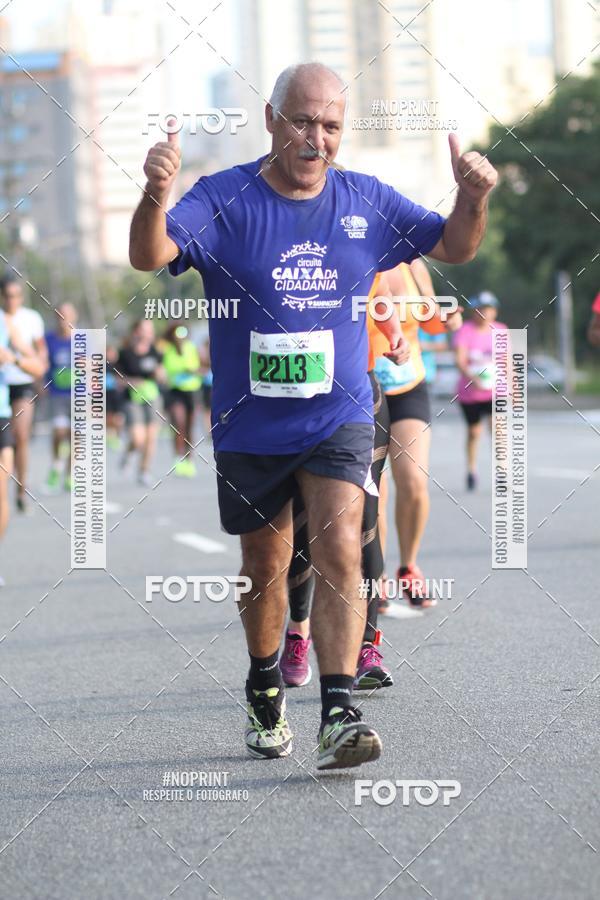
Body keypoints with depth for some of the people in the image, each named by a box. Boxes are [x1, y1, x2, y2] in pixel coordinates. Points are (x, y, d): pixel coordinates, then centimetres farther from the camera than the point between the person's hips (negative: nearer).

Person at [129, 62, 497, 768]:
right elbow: (149, 255, -24)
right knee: (265, 565, 14)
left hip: (338, 418, 0)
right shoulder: (224, 201, -9)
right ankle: (264, 691, 38)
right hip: (249, 424, 0)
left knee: (338, 549, -17)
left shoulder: (367, 203, 0)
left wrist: (473, 197, -11)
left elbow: (453, 247, 11)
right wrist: (156, 195, -45)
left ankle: (338, 713, -21)